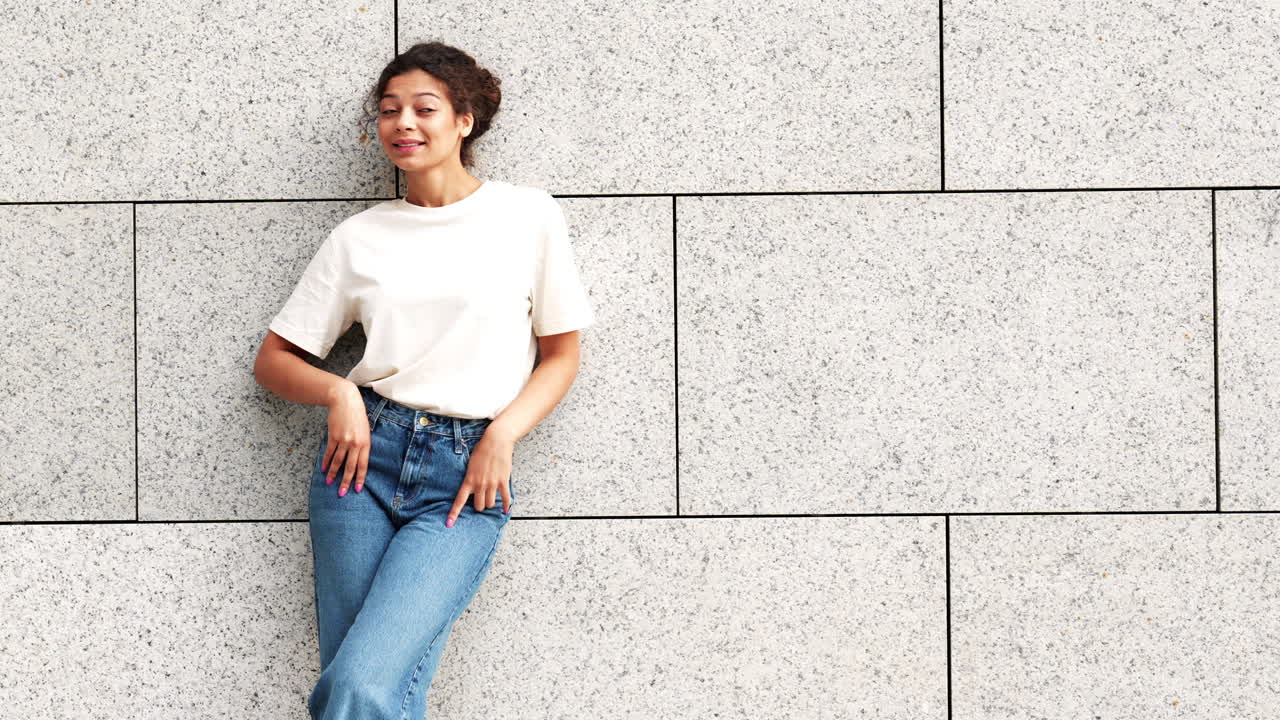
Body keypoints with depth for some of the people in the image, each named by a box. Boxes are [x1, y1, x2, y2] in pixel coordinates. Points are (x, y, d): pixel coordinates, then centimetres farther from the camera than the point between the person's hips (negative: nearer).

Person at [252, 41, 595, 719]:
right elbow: (273, 359, 14)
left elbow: (562, 354, 9)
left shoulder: (528, 216, 5)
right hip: (364, 454, 3)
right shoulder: (358, 236, 10)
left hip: (465, 477, -2)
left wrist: (501, 436, -6)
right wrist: (338, 393, -6)